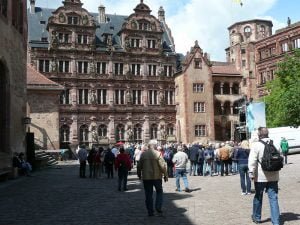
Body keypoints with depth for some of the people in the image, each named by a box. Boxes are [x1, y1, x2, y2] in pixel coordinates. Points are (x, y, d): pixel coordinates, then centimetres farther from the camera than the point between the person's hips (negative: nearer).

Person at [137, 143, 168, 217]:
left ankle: (150, 211, 13)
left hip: (146, 177, 2)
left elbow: (139, 166, 6)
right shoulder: (157, 154, -9)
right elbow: (162, 165, -10)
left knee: (148, 194, 10)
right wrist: (165, 175, 1)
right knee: (159, 191, 16)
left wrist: (139, 174, 19)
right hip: (157, 177, -2)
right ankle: (158, 208, 3)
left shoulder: (143, 154, -1)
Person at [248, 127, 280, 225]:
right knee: (273, 198, 6)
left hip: (260, 177, -3)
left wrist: (251, 173, -12)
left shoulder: (256, 145, -11)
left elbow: (252, 161, -17)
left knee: (258, 197, 14)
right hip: (273, 176, 3)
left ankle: (256, 217, 30)